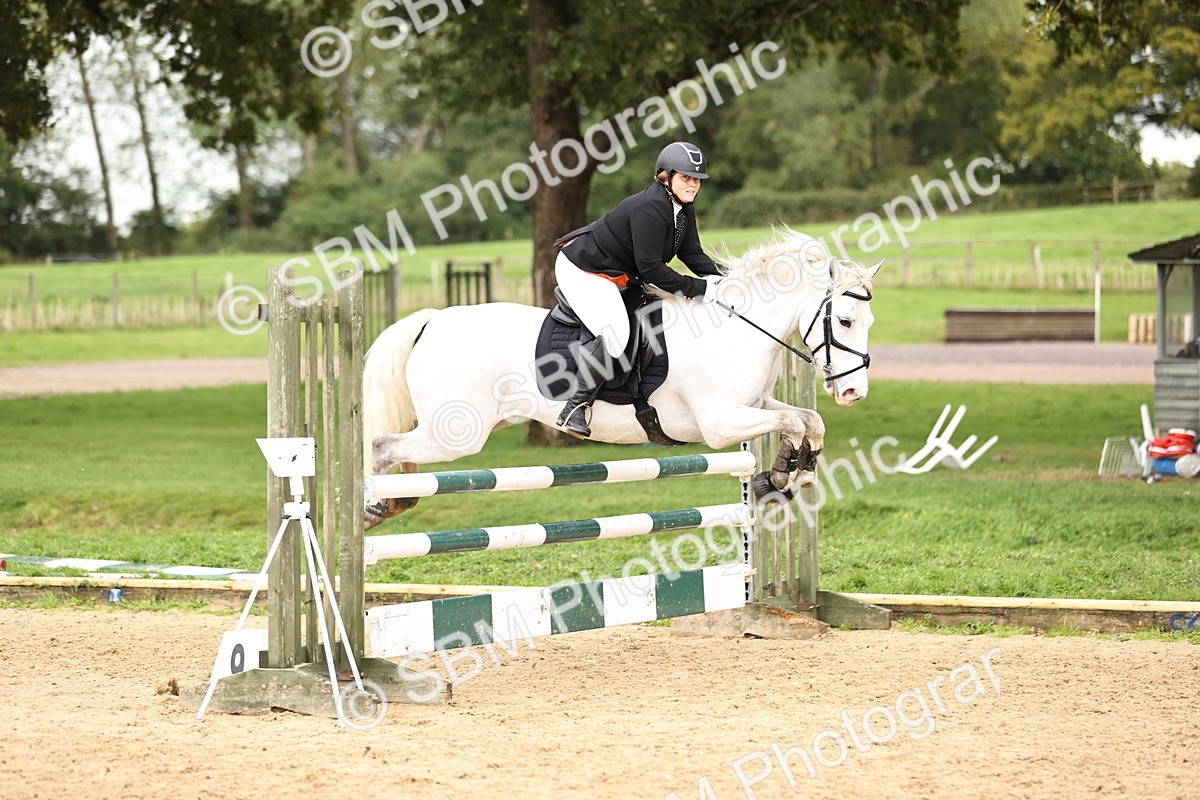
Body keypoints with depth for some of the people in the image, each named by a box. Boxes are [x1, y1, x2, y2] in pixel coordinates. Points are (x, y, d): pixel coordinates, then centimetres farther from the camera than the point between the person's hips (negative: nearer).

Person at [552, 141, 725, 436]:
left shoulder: (683, 208, 2)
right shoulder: (649, 209, -28)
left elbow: (692, 255, 3)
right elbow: (651, 269, -29)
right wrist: (700, 288, -26)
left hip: (617, 275, 11)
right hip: (582, 270, -11)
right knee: (614, 337, -27)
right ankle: (574, 409, -19)